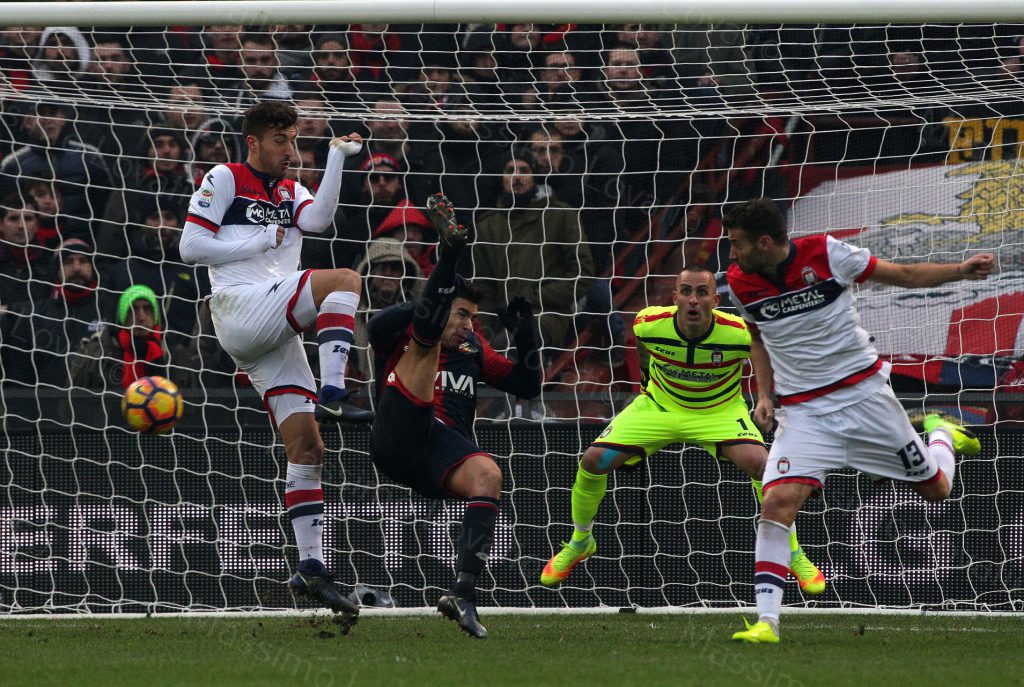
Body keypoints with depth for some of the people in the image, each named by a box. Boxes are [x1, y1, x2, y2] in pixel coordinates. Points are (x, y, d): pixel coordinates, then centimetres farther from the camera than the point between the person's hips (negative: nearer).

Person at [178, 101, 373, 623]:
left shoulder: (290, 192, 24)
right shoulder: (225, 179, 6)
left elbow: (317, 220, 1)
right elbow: (190, 247, -2)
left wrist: (337, 158, -6)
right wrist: (263, 241, -4)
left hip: (277, 334, 7)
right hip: (240, 308, -7)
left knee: (306, 447, 0)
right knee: (342, 280, -25)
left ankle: (311, 567, -1)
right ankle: (332, 395, -36)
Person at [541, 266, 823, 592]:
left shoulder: (738, 332, -30)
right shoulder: (649, 324, -25)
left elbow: (763, 350, -5)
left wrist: (765, 399, -11)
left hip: (721, 411, -2)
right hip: (659, 406, 2)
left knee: (760, 463, -27)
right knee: (594, 460, -12)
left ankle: (794, 555, -5)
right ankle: (579, 543, 18)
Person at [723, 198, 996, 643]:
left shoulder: (825, 254, -13)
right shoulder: (740, 284, -4)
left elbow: (904, 275, -3)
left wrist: (959, 270, -14)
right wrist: (765, 392, 8)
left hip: (864, 393, -1)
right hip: (802, 411, 1)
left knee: (936, 489, 9)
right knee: (777, 503, -20)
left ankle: (940, 433, 45)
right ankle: (767, 621, -18)